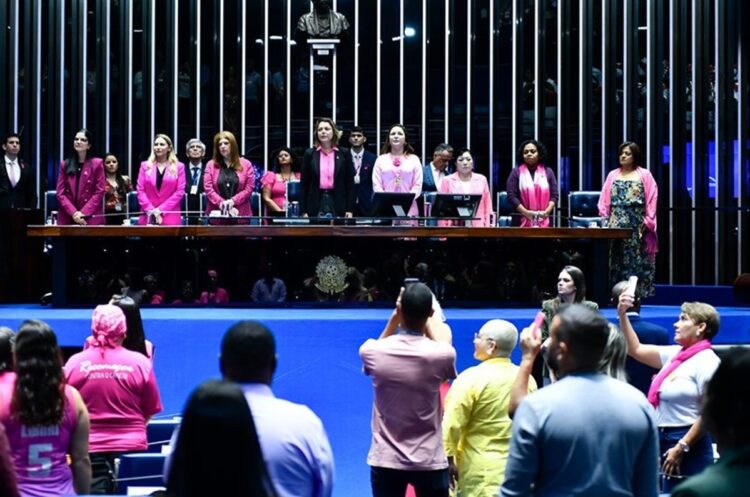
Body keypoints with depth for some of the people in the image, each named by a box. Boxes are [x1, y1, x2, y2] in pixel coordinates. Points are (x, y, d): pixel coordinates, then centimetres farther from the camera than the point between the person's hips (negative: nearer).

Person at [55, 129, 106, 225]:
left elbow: (99, 192, -1)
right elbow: (60, 193, 6)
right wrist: (74, 213, -9)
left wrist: (83, 213, -11)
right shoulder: (64, 165, 13)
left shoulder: (97, 163, 5)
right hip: (67, 218, 2)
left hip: (91, 219, -2)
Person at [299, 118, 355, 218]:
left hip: (337, 203, 0)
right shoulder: (310, 154, 7)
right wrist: (303, 211, 0)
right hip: (316, 203, 0)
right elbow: (303, 184, 6)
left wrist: (350, 209, -2)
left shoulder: (344, 154, 6)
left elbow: (350, 183, 6)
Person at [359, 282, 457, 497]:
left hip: (386, 460, 1)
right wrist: (424, 321, 14)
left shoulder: (373, 352, -9)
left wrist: (395, 317, 10)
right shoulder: (442, 354, -12)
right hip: (429, 461, -1)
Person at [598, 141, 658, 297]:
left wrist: (647, 222, -9)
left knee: (636, 259, -4)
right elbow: (604, 201, 11)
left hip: (636, 225, -3)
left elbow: (651, 199, -1)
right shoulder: (612, 175, 14)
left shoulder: (644, 175, 5)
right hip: (616, 225, 3)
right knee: (616, 260, 0)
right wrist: (604, 218, -1)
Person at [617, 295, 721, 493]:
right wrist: (622, 315, 9)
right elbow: (635, 349, 18)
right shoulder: (675, 354, 10)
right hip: (665, 440, 8)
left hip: (689, 445, -8)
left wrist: (681, 448, -18)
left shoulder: (707, 361, -12)